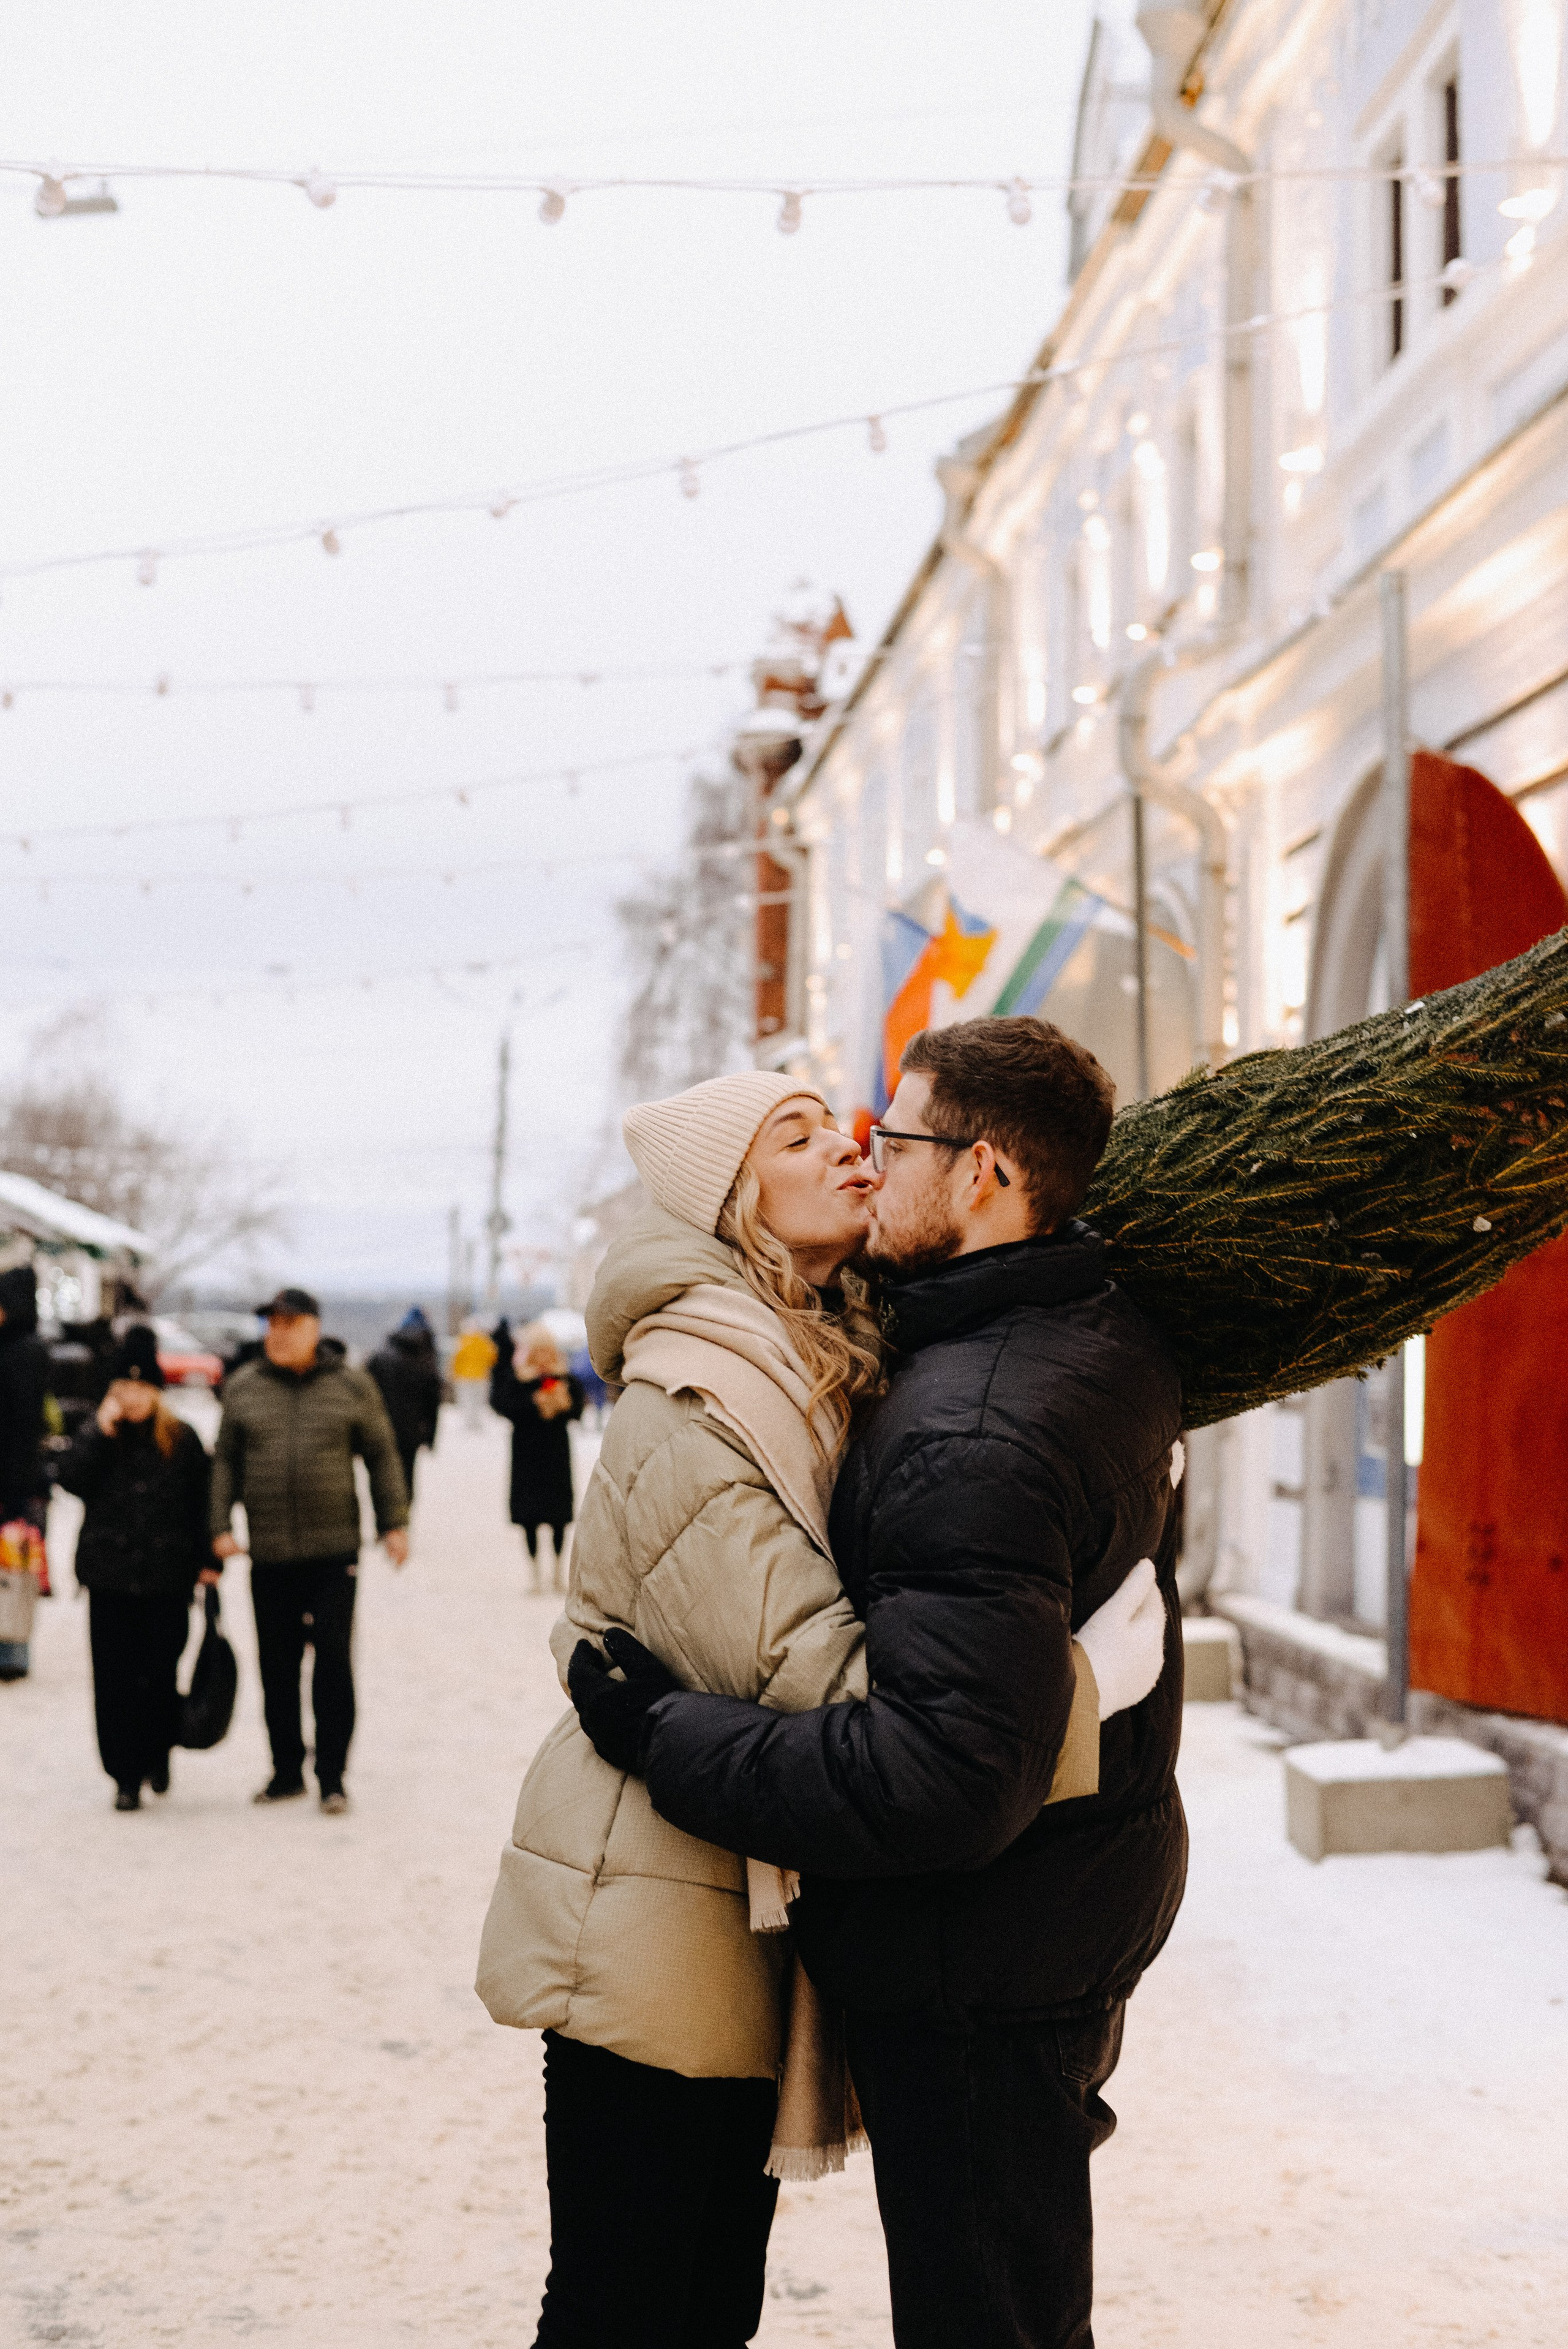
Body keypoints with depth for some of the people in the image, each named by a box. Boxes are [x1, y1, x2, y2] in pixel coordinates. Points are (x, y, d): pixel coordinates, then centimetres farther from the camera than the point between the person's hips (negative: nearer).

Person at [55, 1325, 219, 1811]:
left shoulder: (182, 1439, 3)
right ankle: (127, 1774, 7)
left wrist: (206, 1561, 2)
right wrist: (101, 1433, -15)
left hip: (167, 1577, -1)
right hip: (110, 1575, 1)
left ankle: (157, 1752, 28)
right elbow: (71, 1481, -9)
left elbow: (201, 1504, 6)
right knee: (116, 1677, 0)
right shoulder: (98, 1435, 6)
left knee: (161, 1671, 2)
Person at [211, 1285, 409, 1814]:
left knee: (333, 1656, -7)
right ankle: (287, 1770, 19)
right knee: (277, 1664, 6)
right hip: (269, 1553, 2)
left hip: (334, 1550, -2)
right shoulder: (243, 1389, 9)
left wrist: (394, 1523, 4)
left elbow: (381, 1455, 8)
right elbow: (226, 1462, 12)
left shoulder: (351, 1385, 4)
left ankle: (332, 1776, 2)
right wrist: (220, 1527, 4)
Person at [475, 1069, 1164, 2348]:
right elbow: (815, 1671, -27)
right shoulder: (687, 1412, -19)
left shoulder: (827, 1377, 12)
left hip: (746, 1918, 9)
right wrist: (1085, 1682, -26)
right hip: (649, 1926, -9)